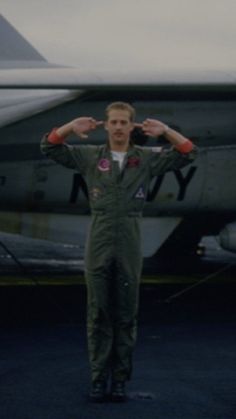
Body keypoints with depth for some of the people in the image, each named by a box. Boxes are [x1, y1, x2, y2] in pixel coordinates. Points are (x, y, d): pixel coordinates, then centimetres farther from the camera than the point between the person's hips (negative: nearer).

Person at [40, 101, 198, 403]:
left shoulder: (147, 158, 5)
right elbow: (49, 147, 3)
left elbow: (188, 154, 0)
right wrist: (72, 127, -12)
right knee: (98, 314, 2)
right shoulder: (89, 156, 5)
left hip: (129, 248, 0)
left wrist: (165, 131, -14)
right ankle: (99, 379, 8)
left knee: (126, 316, 4)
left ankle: (120, 379, 12)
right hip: (98, 245, 0)